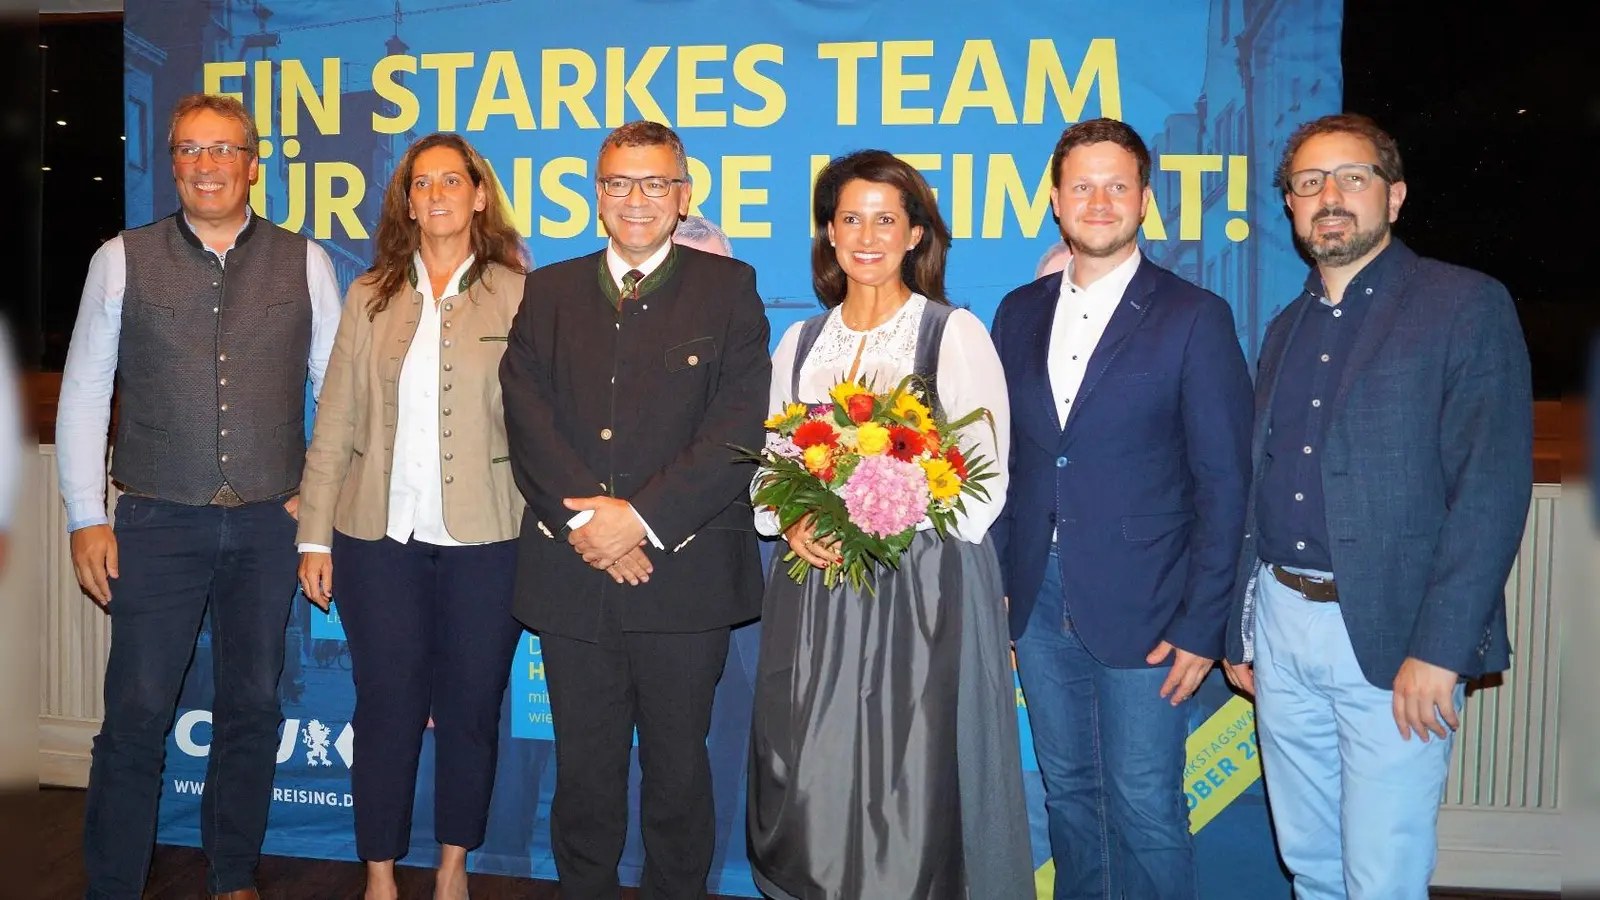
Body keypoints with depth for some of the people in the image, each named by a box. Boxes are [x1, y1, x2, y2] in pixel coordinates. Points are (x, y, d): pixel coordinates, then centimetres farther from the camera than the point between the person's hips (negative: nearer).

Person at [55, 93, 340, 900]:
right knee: (136, 714, 1)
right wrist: (86, 519, -1)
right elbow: (84, 394, 3)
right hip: (159, 523, -1)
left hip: (270, 524, 1)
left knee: (252, 709, 10)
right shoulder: (124, 260, 2)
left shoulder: (305, 263, 4)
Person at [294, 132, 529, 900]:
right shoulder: (371, 295, 6)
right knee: (386, 709, 8)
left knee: (469, 708, 10)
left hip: (484, 539, -1)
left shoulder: (517, 295, 0)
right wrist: (314, 535, 3)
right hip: (380, 535, 2)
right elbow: (334, 423, 6)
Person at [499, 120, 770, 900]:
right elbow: (527, 419, 0)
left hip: (684, 574, -2)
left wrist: (642, 516, -16)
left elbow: (737, 428, -8)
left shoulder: (728, 288, 3)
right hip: (572, 574, 2)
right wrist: (583, 517, -13)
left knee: (677, 769, 10)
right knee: (584, 770, 12)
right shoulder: (548, 293, 12)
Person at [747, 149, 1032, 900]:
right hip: (812, 590, 4)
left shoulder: (955, 334, -1)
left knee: (911, 785, 0)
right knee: (809, 784, 6)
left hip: (922, 588, -4)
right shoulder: (801, 341, 12)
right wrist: (793, 523, -7)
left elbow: (984, 482, -6)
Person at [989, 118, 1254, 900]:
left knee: (1145, 809, 3)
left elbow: (1223, 482, -7)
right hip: (1040, 602, 4)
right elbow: (1004, 460, 9)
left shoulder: (1193, 317, -6)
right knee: (1068, 793, 16)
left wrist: (1201, 625, -11)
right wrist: (995, 582, 2)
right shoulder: (1020, 313, 8)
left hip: (1142, 611, -4)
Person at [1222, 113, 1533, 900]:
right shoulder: (1286, 330, 14)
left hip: (1391, 638, -6)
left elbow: (1492, 490, -13)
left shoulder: (1467, 307, -5)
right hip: (1281, 624, 6)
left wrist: (1438, 652, -18)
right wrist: (1240, 632, 14)